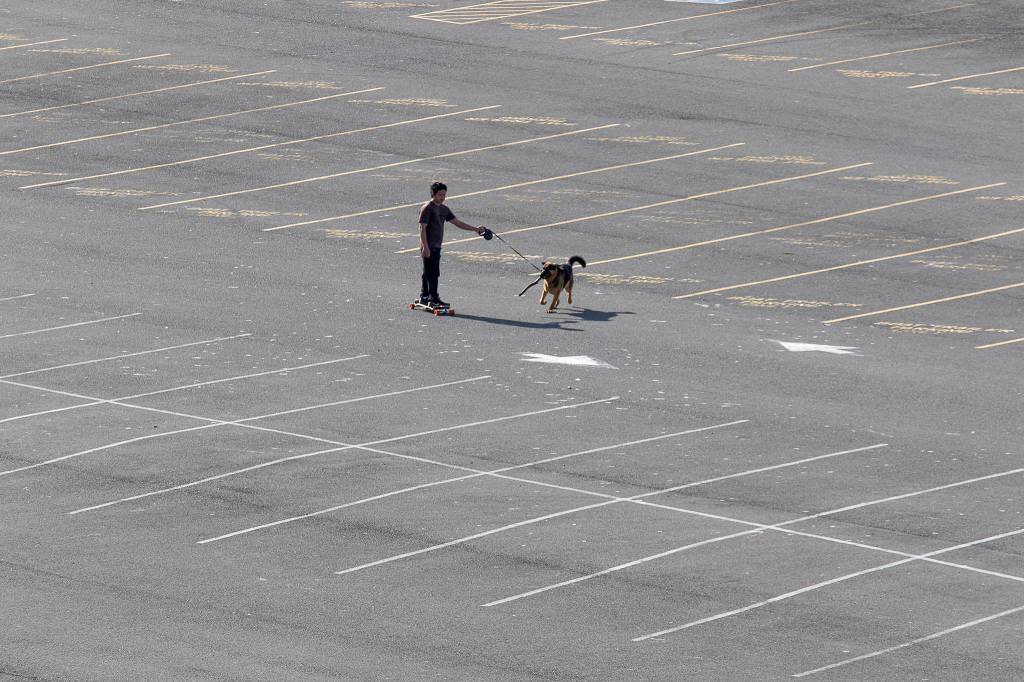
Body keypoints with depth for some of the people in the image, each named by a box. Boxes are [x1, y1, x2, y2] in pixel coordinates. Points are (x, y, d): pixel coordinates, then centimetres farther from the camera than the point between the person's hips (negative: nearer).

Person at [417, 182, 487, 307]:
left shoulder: (443, 209, 14)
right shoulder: (427, 208, -11)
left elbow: (457, 222, 18)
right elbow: (422, 228, -15)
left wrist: (475, 229, 12)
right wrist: (425, 247, -22)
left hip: (436, 247, 9)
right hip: (429, 247, -9)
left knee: (429, 273, 14)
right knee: (433, 273, -10)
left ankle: (424, 297, 22)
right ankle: (433, 299, -10)